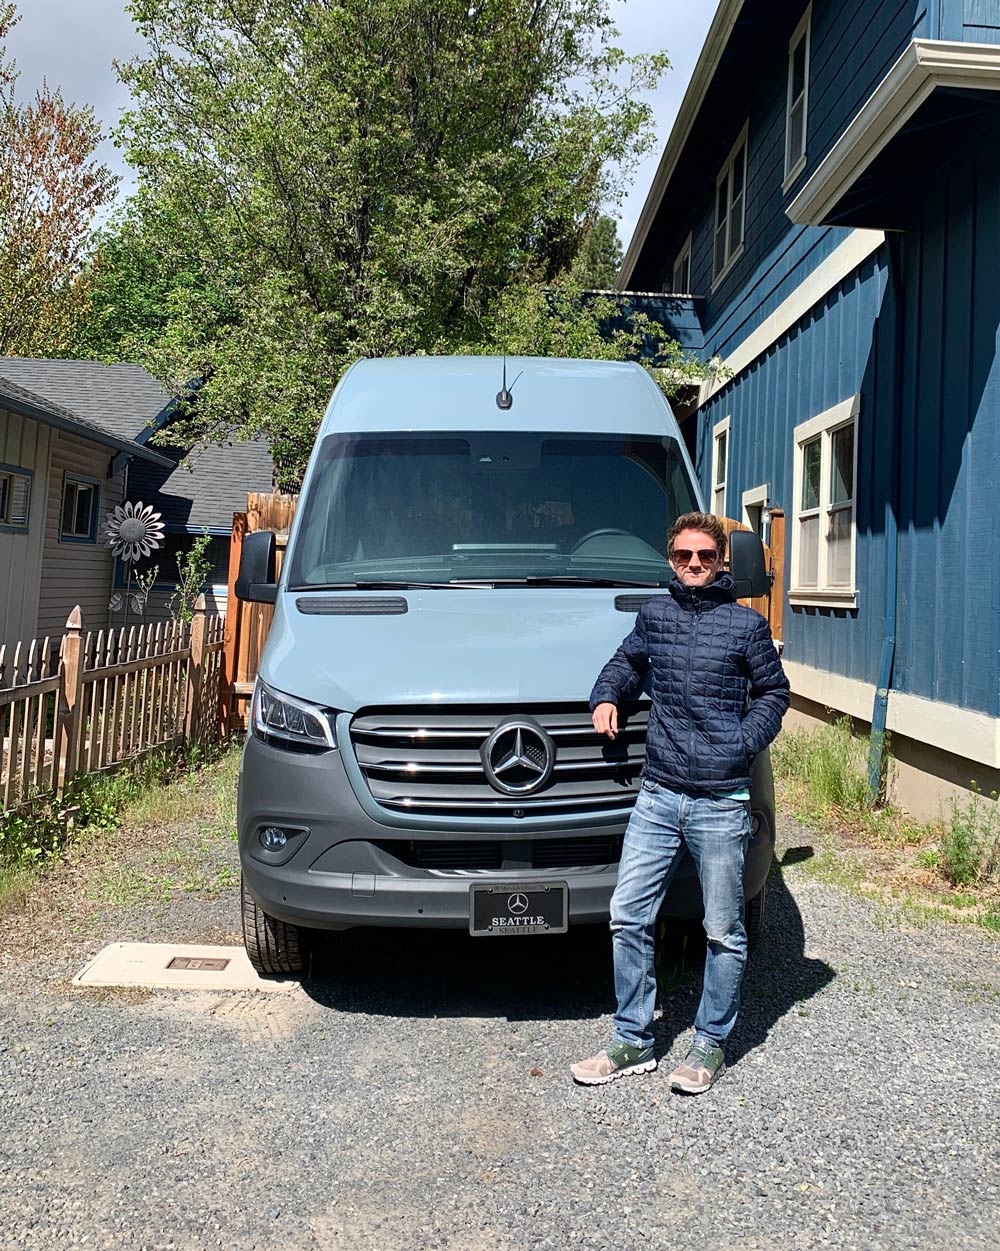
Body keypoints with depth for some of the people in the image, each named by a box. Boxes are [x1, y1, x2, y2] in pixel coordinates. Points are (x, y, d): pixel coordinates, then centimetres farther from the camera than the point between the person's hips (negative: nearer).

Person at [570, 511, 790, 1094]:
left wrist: (743, 743, -7)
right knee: (628, 918, 5)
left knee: (723, 932, 7)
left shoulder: (746, 624, 0)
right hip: (658, 795, 3)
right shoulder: (654, 615, 9)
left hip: (721, 804, -3)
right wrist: (607, 696, 7)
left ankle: (711, 1045, 23)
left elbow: (774, 692, 7)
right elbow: (627, 662, 26)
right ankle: (634, 1042, 19)